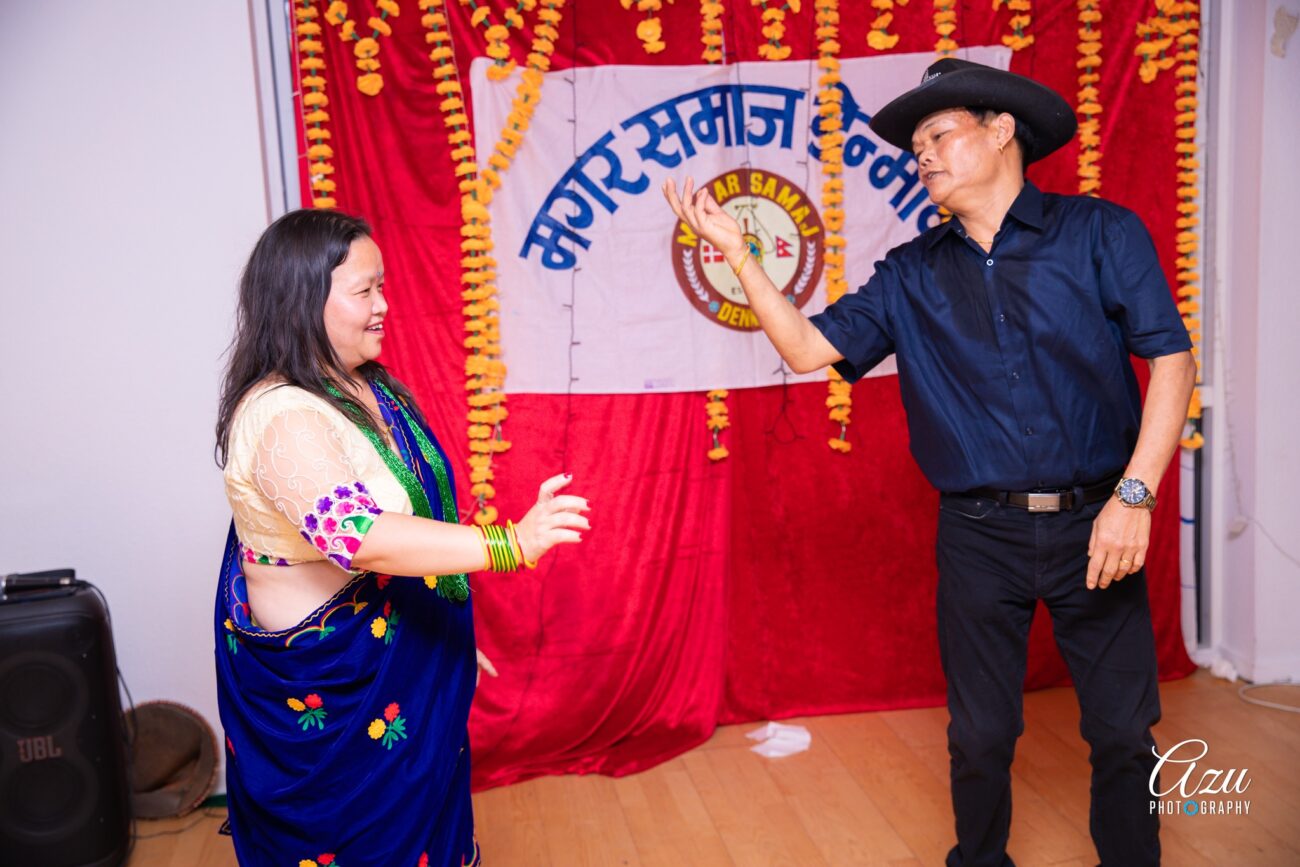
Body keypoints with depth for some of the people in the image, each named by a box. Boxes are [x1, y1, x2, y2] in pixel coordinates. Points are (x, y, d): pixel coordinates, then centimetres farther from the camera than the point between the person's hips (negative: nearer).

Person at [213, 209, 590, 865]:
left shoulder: (362, 384, 2)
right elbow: (357, 534, -41)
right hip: (325, 679, -9)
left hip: (398, 657, 9)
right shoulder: (282, 417, -28)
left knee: (418, 805, 24)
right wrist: (507, 545, -46)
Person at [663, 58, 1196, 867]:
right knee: (981, 736, 13)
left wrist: (1135, 495, -14)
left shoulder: (1100, 233, -2)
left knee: (1123, 732, 8)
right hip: (979, 536, 2)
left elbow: (1172, 359, -6)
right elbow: (810, 347, 0)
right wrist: (737, 252, -7)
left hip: (1092, 526, -1)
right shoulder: (911, 275, 6)